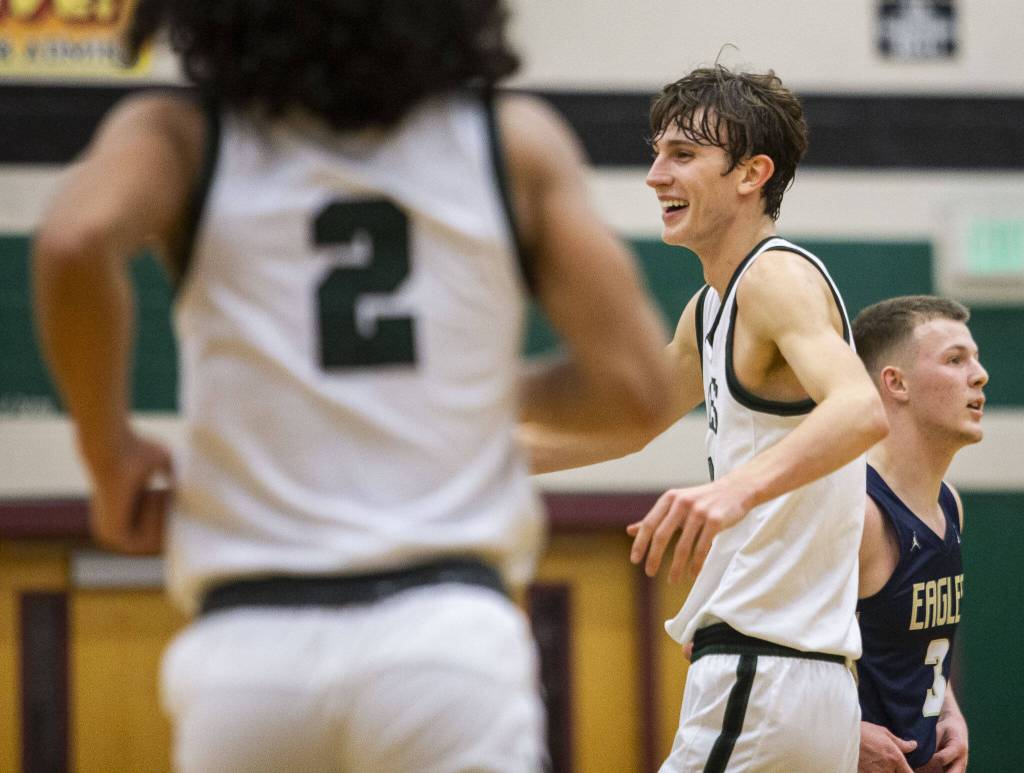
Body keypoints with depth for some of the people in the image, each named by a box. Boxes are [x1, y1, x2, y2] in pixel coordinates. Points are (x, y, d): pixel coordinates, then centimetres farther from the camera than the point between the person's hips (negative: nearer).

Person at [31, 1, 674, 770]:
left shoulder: (180, 136, 9)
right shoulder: (517, 139, 10)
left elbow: (75, 242, -13)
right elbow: (634, 383, 6)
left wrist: (109, 450, 3)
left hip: (246, 643, 1)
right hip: (448, 632, -1)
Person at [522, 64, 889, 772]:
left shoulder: (778, 277, -13)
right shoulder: (712, 307, 18)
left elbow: (861, 409, -31)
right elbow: (626, 426, 33)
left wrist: (737, 489, -47)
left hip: (763, 680, -10)